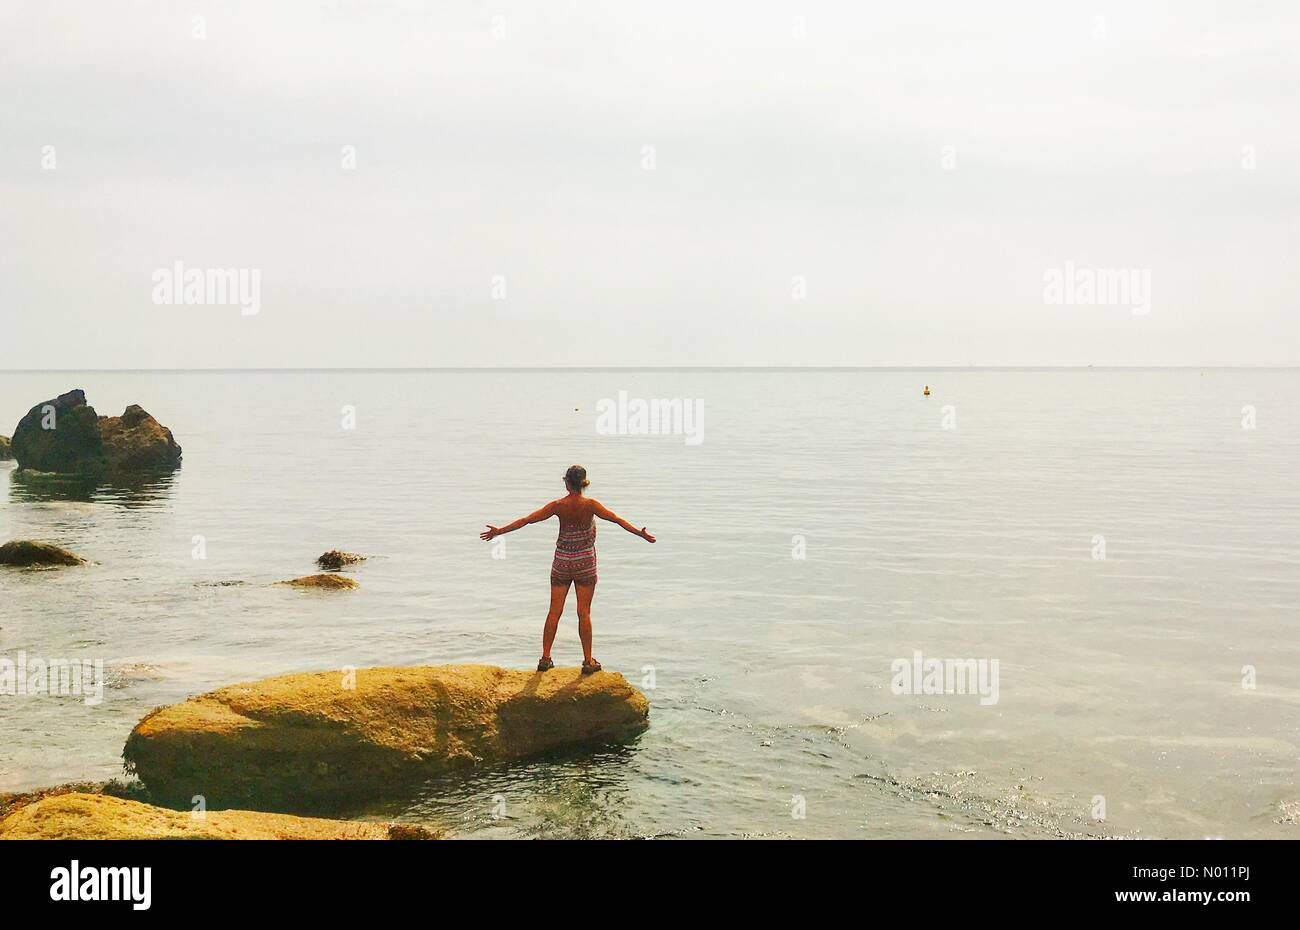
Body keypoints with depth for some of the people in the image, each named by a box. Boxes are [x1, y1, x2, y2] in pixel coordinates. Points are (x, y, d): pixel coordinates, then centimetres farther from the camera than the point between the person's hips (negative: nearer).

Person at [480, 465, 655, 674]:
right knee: (584, 612, 3)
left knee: (554, 611, 7)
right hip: (585, 562, -1)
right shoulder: (590, 505, -12)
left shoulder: (558, 506, -9)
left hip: (562, 562, 1)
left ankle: (545, 658, 11)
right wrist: (640, 533, -9)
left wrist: (499, 531, 2)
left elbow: (527, 520, -5)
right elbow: (617, 519, -14)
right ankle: (588, 661, 7)